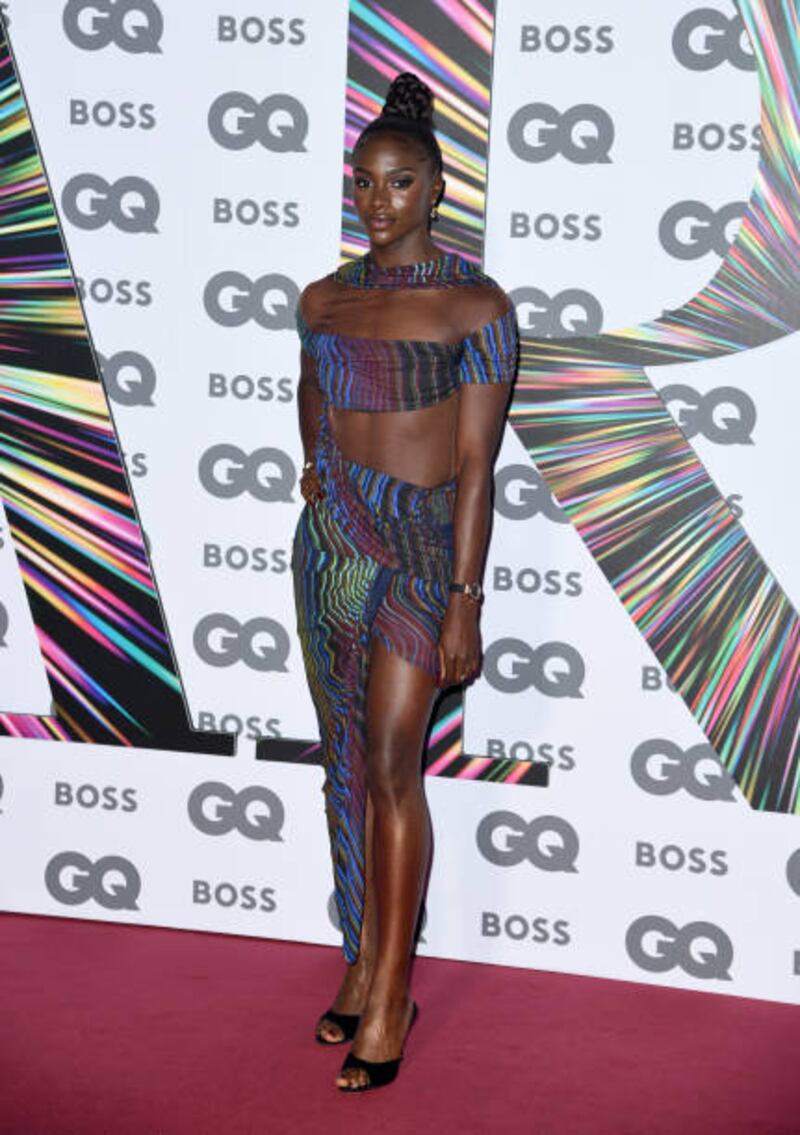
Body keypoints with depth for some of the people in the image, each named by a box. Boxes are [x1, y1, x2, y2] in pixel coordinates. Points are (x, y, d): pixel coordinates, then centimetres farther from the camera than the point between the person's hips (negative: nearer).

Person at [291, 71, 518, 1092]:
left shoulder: (474, 306, -7)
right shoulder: (324, 301, 8)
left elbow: (475, 466, -10)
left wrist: (464, 603, -13)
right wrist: (314, 472, 6)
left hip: (421, 547, -5)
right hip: (330, 543, 5)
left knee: (390, 768, -9)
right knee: (346, 763, 9)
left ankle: (390, 996, 0)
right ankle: (363, 965, 20)